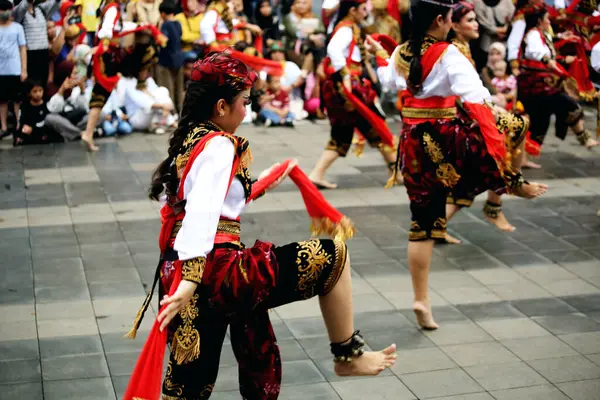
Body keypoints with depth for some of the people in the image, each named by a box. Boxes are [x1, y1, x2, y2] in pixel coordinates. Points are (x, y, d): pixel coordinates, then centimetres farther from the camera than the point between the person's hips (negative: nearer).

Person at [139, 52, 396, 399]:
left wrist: (260, 186, 32)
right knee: (332, 256, 2)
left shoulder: (188, 140, 16)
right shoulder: (218, 146, -12)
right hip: (217, 271, -9)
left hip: (180, 271, 10)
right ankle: (348, 355, 16)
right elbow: (202, 214, -25)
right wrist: (190, 281, -33)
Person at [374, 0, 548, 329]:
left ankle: (421, 300, 10)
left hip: (413, 142, 6)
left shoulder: (399, 54, 4)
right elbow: (476, 101, -22)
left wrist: (378, 54, 43)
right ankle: (514, 184, 35)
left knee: (422, 222, 10)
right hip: (448, 138, -6)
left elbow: (389, 82, 26)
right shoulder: (449, 55, -13)